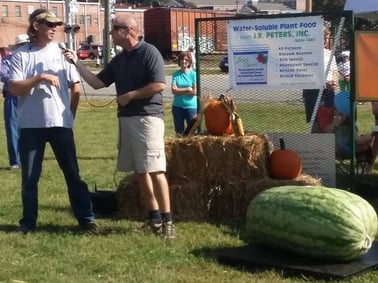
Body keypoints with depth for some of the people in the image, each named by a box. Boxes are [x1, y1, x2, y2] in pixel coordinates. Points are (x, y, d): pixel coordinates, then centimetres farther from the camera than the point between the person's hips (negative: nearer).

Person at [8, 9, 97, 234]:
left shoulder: (62, 52, 4)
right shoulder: (21, 55, 1)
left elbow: (76, 89, 7)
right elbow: (14, 89, -9)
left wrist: (69, 115, 7)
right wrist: (40, 77, -17)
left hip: (60, 123, 1)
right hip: (31, 125, 0)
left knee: (73, 174, 5)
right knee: (30, 177, 7)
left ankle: (86, 219, 10)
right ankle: (28, 222, 18)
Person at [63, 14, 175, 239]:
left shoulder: (149, 52, -8)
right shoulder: (118, 60, 15)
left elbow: (159, 85, -16)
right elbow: (97, 82, 15)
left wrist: (129, 96, -11)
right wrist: (77, 63, 6)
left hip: (148, 118, -8)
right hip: (126, 119, 8)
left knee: (155, 170, -11)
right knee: (140, 171, 8)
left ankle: (167, 220, -8)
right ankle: (154, 218, 15)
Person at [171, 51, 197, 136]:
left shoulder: (193, 74, -3)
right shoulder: (176, 74, 1)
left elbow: (194, 91, -10)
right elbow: (173, 90, -9)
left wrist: (180, 91, -7)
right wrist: (187, 89, -10)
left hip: (191, 106, -2)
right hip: (177, 106, 2)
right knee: (179, 132, 10)